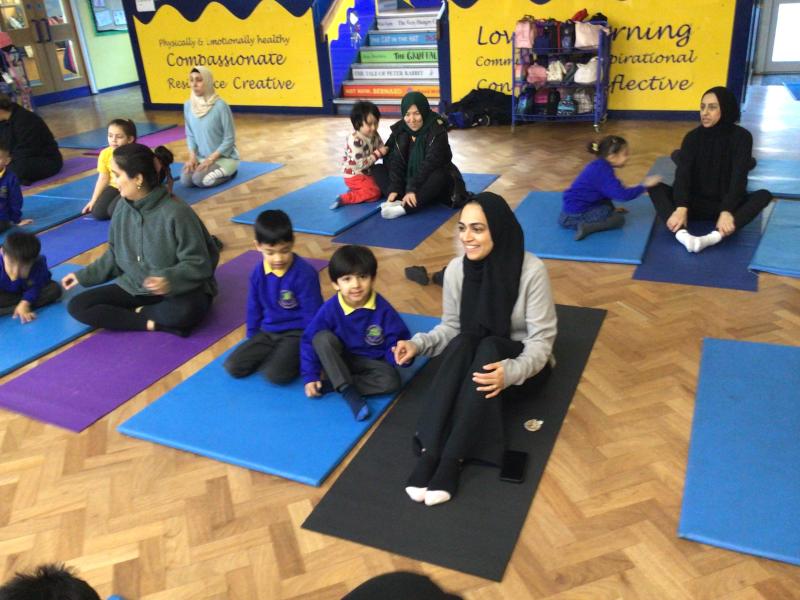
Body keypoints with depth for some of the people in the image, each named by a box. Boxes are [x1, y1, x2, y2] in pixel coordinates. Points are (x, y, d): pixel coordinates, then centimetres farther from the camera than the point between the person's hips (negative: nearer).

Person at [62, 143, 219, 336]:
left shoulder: (176, 213, -21)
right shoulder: (123, 207, -1)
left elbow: (198, 263, -18)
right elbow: (114, 255, 15)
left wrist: (170, 279, -35)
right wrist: (84, 276, 16)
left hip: (179, 290, -6)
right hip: (134, 288, 6)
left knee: (183, 313, -40)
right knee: (77, 306, -10)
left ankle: (139, 312, -8)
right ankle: (151, 323, -19)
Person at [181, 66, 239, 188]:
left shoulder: (220, 106, -19)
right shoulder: (188, 105, -2)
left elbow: (229, 139, -15)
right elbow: (190, 134, 8)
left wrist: (211, 159, -18)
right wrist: (192, 156, -9)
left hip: (224, 156, -6)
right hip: (201, 157, 6)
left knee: (199, 179, -26)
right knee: (186, 180, -16)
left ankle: (228, 172, 1)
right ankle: (219, 170, 9)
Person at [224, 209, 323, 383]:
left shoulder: (305, 274, -19)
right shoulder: (258, 272, 0)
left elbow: (313, 314, -13)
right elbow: (254, 309, 14)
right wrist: (252, 341, 17)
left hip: (297, 333, -6)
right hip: (268, 332, 6)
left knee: (275, 374, -29)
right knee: (233, 366, -10)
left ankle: (299, 357, -1)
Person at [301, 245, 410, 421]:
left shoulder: (383, 309, -18)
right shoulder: (330, 309, -18)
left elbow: (396, 340, -12)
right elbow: (309, 341, -11)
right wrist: (310, 377, -15)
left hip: (371, 361, 0)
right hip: (340, 360, 0)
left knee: (391, 380, -29)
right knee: (322, 338, -29)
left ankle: (331, 384, -21)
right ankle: (350, 393, -30)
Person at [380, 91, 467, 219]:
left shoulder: (437, 131, -20)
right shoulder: (399, 130, -5)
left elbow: (430, 163, -28)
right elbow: (396, 161, -11)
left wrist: (412, 189, -35)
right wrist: (394, 189, -24)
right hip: (410, 179, 5)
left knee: (440, 176, -38)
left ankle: (404, 208, -49)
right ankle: (401, 201, -36)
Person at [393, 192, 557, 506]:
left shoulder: (531, 270, -21)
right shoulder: (456, 269, -9)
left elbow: (541, 340, -19)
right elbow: (451, 327, 3)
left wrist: (512, 372, -37)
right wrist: (419, 343, -17)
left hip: (518, 361, -3)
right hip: (471, 357, 3)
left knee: (487, 348, -35)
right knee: (462, 343, -32)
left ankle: (451, 460, -34)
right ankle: (429, 452, -36)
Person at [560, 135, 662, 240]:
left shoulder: (598, 166, 12)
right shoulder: (603, 172, -17)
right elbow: (622, 195, -20)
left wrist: (611, 210, 25)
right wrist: (644, 185, -11)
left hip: (570, 209, 9)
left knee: (607, 204, 28)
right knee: (619, 219, 0)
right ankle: (586, 227, -17)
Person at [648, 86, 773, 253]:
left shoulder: (741, 137, -9)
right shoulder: (693, 137, -4)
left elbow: (738, 177, -22)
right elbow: (682, 173, -19)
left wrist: (727, 212, -39)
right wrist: (681, 208, -37)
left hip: (727, 205, -1)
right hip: (697, 203, 1)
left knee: (764, 195, -29)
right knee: (656, 188, -21)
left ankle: (715, 236, -51)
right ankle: (682, 234, -48)